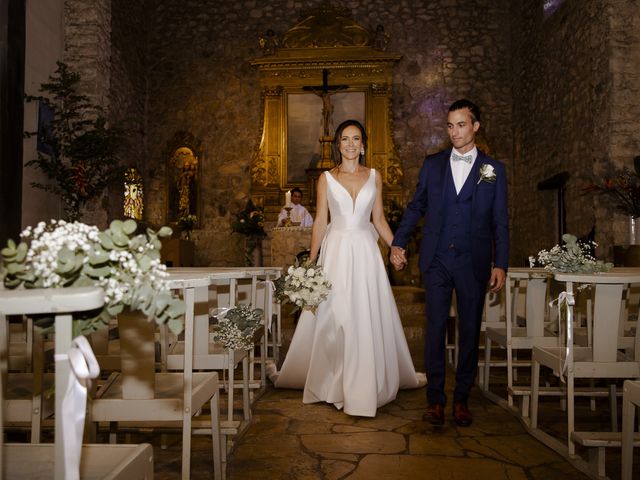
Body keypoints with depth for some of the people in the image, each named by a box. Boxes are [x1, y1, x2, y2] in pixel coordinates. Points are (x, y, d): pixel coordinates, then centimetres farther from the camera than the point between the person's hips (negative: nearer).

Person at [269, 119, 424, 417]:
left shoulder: (374, 177, 9)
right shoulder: (326, 178, 4)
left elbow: (379, 219, 10)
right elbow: (320, 222, 3)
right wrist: (311, 261, -1)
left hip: (366, 252, 1)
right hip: (336, 251, -1)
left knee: (368, 319, 4)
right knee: (333, 319, 2)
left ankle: (367, 384, 21)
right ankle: (332, 381, 20)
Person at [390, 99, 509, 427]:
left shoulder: (493, 169, 6)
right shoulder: (432, 164, 9)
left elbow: (500, 222, 4)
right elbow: (415, 207, 12)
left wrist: (500, 264, -2)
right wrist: (398, 243, 2)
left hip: (474, 262, 0)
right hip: (436, 260, 1)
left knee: (470, 330, 7)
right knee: (435, 328, 2)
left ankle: (462, 399, 21)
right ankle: (435, 398, 13)